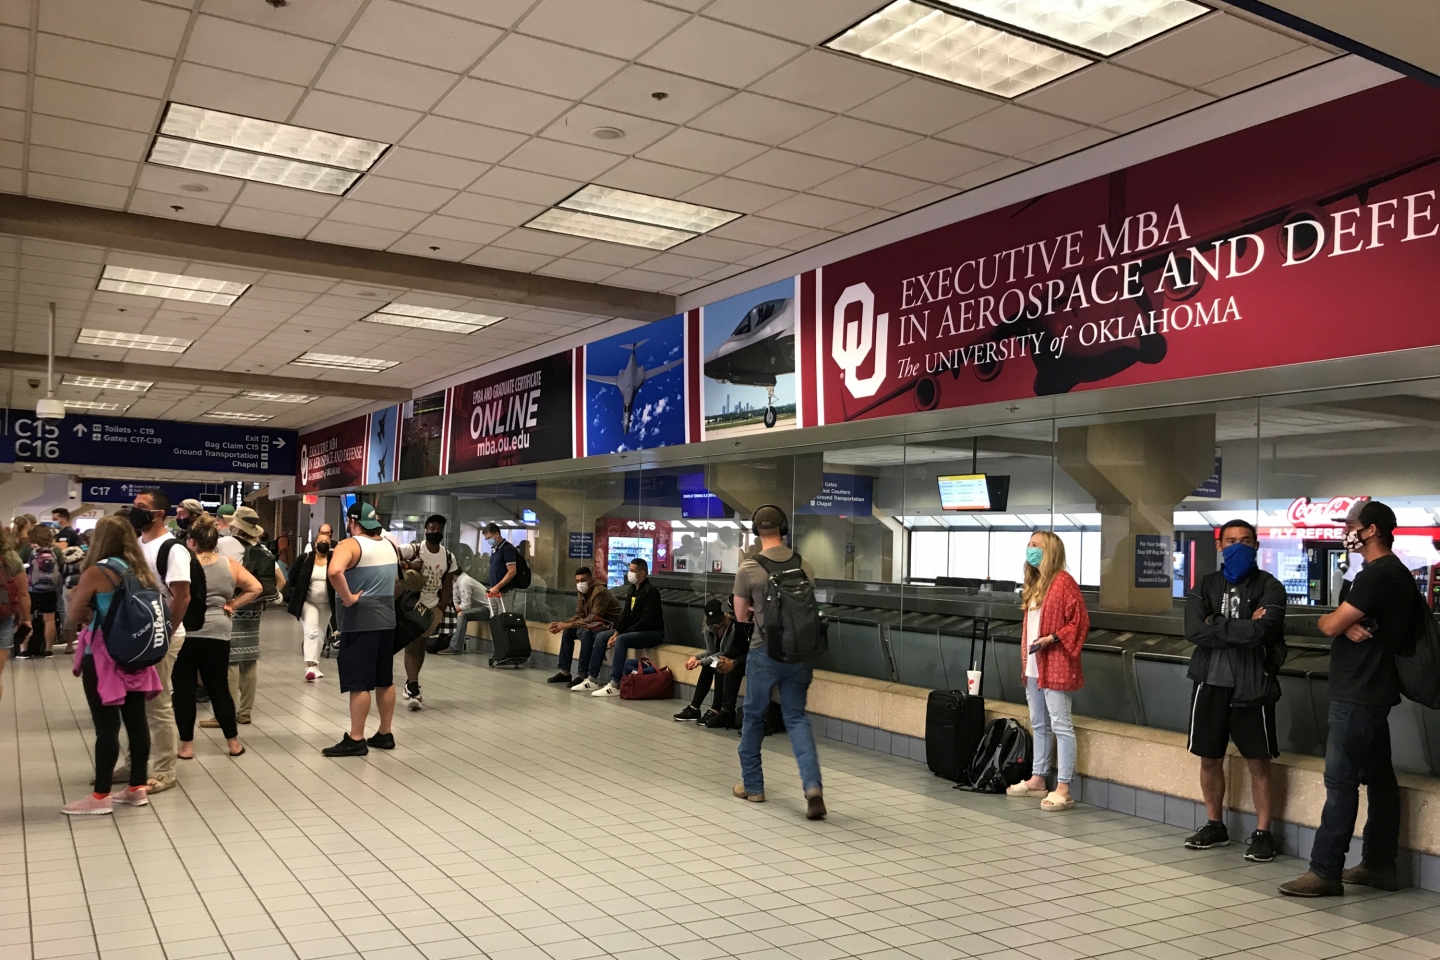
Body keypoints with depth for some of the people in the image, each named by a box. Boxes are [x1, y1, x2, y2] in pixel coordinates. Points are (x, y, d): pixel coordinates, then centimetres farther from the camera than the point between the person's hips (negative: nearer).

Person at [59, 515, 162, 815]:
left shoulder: (96, 572, -12)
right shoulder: (142, 571, 6)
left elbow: (77, 615, -5)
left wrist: (73, 626, 18)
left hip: (103, 656, -6)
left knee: (106, 725, -2)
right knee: (137, 720, 9)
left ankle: (101, 796, 5)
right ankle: (138, 787, 17)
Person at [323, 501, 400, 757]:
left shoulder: (350, 545, -13)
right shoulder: (389, 545, 10)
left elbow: (335, 572, -32)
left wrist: (347, 598, -21)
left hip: (359, 622, -7)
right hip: (386, 619, 8)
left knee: (359, 683, -4)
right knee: (385, 681, 12)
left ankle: (355, 740, -1)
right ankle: (385, 734, 19)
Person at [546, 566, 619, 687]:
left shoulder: (600, 591, -23)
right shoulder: (581, 592, 4)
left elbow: (592, 619, -28)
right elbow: (579, 615, 5)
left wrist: (568, 625, -27)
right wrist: (562, 624, -12)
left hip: (610, 624, -10)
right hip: (595, 624, 10)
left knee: (585, 632, -32)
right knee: (567, 632, 1)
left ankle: (584, 676, -28)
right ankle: (565, 672, 5)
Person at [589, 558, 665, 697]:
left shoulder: (650, 590, -18)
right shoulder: (633, 588, 9)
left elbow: (647, 620, -24)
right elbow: (626, 614, 10)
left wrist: (619, 635, -22)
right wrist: (616, 632, -7)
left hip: (652, 632, -9)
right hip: (633, 629, 10)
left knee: (621, 640, -32)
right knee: (600, 637, 2)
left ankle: (614, 686, -33)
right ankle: (591, 679, 3)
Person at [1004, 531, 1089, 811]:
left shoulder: (1064, 582, -12)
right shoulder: (1034, 583, 16)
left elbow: (1081, 622, -14)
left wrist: (1052, 638, -22)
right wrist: (1025, 658, 18)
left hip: (1055, 666, -9)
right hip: (1034, 666, 9)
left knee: (1061, 726, -5)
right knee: (1039, 725, 16)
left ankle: (1063, 789, -3)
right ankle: (1038, 779, 25)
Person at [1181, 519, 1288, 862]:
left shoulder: (1269, 587, -3)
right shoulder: (1205, 586, 7)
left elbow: (1263, 631, -21)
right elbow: (1194, 631, -9)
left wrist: (1217, 625, -11)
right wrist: (1243, 628, -14)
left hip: (1252, 686, -4)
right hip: (1210, 683, 4)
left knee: (1258, 763, 2)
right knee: (1210, 759, 13)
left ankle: (1262, 833, 14)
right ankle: (1214, 826, 27)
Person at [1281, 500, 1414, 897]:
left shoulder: (1376, 575, -17)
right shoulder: (1398, 574, 16)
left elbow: (1331, 625, -19)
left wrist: (1329, 619, 5)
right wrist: (1347, 624, -6)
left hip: (1357, 696, -11)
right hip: (1374, 691, 11)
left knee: (1340, 780, -9)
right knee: (1378, 777, 13)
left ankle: (1325, 871, -7)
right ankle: (1379, 865, 21)